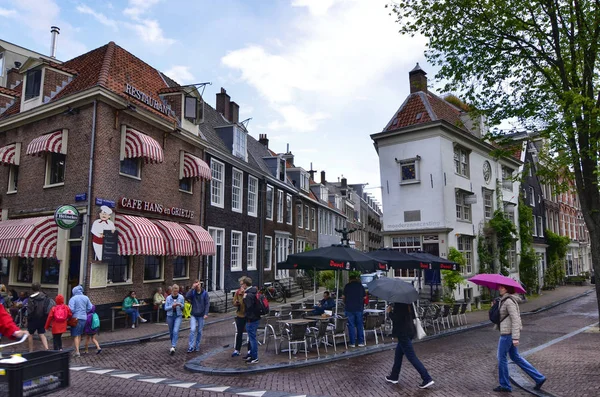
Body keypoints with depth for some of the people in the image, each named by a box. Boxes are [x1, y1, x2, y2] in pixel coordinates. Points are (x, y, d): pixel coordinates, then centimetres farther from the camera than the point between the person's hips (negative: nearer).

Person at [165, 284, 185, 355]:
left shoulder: (181, 297, -4)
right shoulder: (168, 298, -4)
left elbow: (183, 306, 6)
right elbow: (165, 308, -2)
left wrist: (180, 305, -17)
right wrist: (172, 306, -19)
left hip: (178, 316, -2)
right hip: (170, 316, 2)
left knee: (176, 331, -17)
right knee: (171, 332, 13)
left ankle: (173, 347, -20)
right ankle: (173, 345, 35)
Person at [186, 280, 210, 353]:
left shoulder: (205, 293, -2)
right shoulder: (193, 292, 0)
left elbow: (207, 304, -5)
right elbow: (187, 296, -19)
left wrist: (206, 313, -13)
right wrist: (192, 288, -22)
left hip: (201, 315, 0)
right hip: (194, 315, 0)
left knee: (199, 331, 8)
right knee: (192, 330, -12)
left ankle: (197, 346, 21)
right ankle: (191, 347, -5)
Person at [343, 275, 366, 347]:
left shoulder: (347, 286, -3)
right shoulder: (360, 285, 3)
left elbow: (344, 296, 1)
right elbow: (364, 297, 7)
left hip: (349, 308, -2)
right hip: (359, 308, 2)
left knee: (351, 325, 3)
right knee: (359, 325, 10)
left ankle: (352, 343, 4)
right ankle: (361, 342, 13)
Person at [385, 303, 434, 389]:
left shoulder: (399, 305, -20)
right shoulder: (408, 303, 5)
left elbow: (396, 318, -24)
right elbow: (413, 316, 13)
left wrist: (390, 311, -7)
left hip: (403, 333, -10)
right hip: (409, 331, 10)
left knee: (411, 357, -2)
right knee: (398, 354, 20)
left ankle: (427, 379, -1)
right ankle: (394, 376, 30)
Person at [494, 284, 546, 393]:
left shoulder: (509, 301, -20)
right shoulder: (504, 299, 9)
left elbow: (515, 319, -22)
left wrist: (515, 338, -23)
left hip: (508, 333, -10)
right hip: (509, 332, 10)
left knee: (501, 357, 4)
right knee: (515, 357, 19)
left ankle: (505, 385, 16)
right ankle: (539, 378, 23)